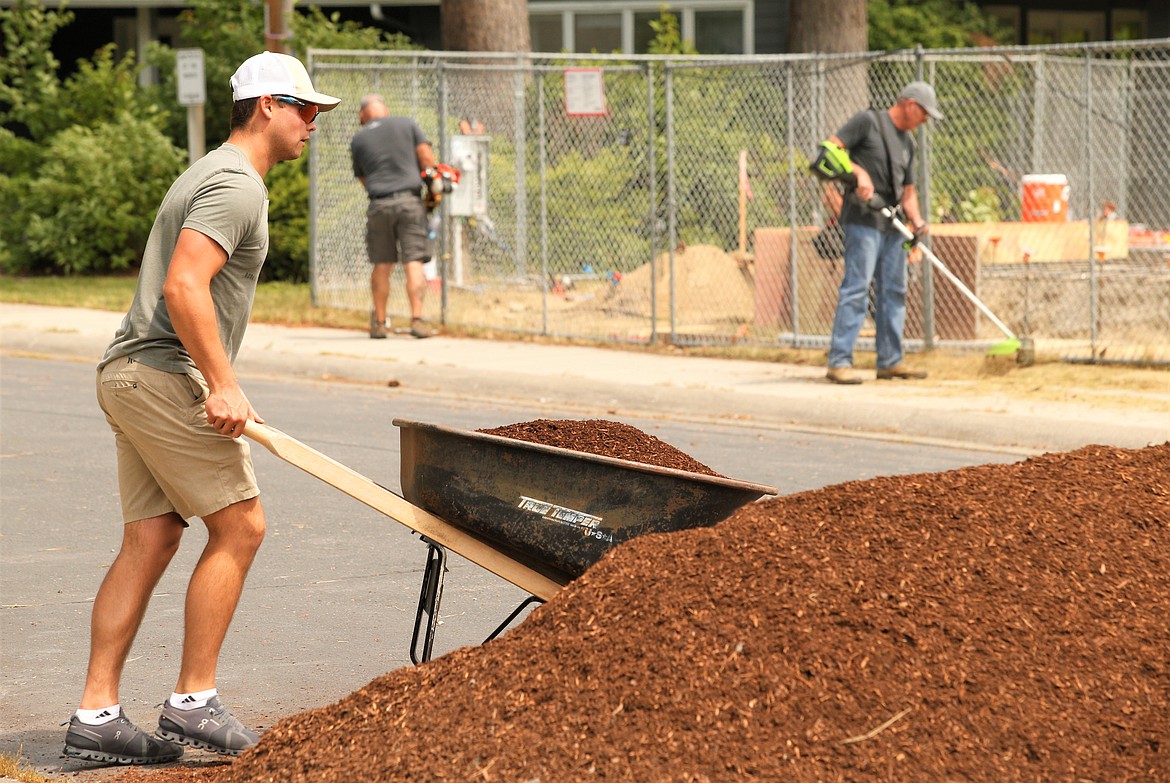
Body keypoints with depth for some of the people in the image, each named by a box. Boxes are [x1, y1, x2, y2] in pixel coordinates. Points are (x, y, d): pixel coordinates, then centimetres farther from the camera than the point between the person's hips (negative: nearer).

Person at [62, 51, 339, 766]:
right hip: (166, 377, -10)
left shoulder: (217, 174, 22)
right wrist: (225, 385, -24)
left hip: (133, 377, 10)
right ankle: (193, 702, -2)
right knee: (239, 526, -6)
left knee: (149, 542, 7)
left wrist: (217, 385, 26)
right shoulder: (236, 185, -12)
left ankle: (96, 714, 5)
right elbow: (184, 288, -24)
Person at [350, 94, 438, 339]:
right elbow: (427, 157, 1)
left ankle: (379, 322, 13)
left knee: (382, 265, 10)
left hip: (379, 204, 1)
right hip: (409, 199, -1)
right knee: (413, 262, -3)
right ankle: (417, 319, -12)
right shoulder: (407, 124, 8)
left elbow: (363, 178, 16)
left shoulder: (358, 139, 12)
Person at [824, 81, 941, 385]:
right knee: (856, 288, -13)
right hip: (863, 219, -8)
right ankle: (839, 362, -14)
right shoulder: (868, 121, -2)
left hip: (892, 223, 8)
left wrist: (915, 218, 6)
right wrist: (859, 172, -21)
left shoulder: (908, 142, 21)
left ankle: (890, 360, 18)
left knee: (893, 291, 10)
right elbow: (831, 148, -9)